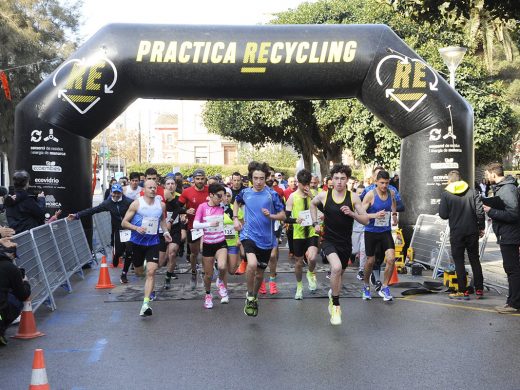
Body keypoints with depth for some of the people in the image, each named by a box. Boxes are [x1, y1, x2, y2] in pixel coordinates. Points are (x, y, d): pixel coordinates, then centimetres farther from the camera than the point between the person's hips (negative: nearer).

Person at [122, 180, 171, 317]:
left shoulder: (161, 205, 3)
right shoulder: (136, 204, -6)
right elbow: (124, 222, -5)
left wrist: (165, 232, 7)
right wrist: (136, 228, -22)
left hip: (153, 242, 1)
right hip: (137, 242, -1)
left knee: (151, 272, -14)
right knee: (139, 271, 14)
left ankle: (145, 304, -18)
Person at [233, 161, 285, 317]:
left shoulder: (272, 194, -6)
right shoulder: (245, 192, 0)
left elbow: (283, 215, -2)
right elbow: (237, 202, 23)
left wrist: (270, 215, -21)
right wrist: (235, 219, 11)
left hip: (266, 239, 1)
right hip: (249, 235, -1)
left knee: (260, 273, 13)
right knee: (252, 263, -28)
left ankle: (254, 297, 41)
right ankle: (250, 297, -6)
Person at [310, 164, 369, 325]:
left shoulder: (353, 197, -8)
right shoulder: (324, 195, -7)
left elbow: (366, 220, -5)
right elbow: (312, 204, 16)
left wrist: (352, 214, -22)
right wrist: (315, 223, 8)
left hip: (346, 243, 2)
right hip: (329, 240, -2)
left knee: (340, 273, 18)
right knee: (336, 267, -29)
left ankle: (332, 294, 52)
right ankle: (335, 305, -11)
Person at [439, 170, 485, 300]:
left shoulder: (446, 194, -5)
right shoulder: (472, 191, 2)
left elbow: (443, 215, -8)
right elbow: (480, 211, -3)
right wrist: (481, 227, 7)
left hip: (456, 232, -3)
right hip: (472, 231, 3)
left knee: (459, 261, 4)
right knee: (475, 260, 12)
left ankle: (463, 291, 1)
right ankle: (479, 290, 13)